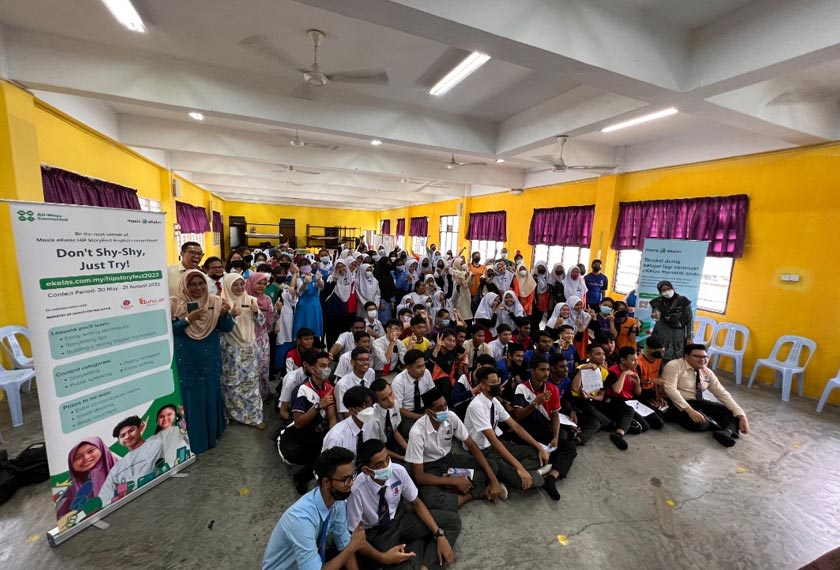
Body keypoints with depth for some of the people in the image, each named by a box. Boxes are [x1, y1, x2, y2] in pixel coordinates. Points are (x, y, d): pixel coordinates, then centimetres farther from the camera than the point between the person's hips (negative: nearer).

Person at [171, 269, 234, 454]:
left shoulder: (215, 302, -3)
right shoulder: (175, 304, -8)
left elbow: (227, 328, -6)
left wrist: (225, 314, -25)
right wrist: (188, 319, -23)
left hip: (210, 359, 2)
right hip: (187, 361, -2)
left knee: (211, 396, 15)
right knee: (190, 399, 7)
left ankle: (211, 433, 35)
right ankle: (193, 439, 25)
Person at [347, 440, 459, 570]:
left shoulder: (398, 471, -21)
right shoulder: (357, 490, -31)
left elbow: (416, 502, -5)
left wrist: (439, 535, -13)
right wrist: (382, 557, -30)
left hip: (399, 517, 4)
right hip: (374, 532, -4)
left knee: (453, 520, -5)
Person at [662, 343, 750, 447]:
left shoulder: (707, 372, 6)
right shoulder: (674, 366, -15)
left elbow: (722, 394, 4)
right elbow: (670, 390, -23)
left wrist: (741, 416, -7)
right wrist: (689, 410, -31)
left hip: (699, 402, 8)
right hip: (677, 403, -7)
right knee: (699, 422, -33)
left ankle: (727, 432, -28)